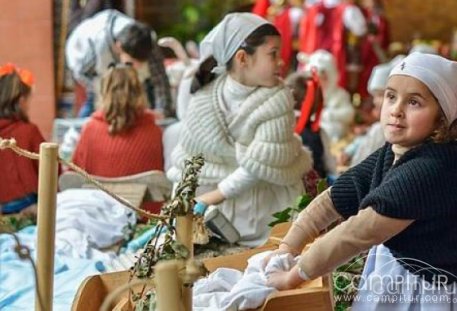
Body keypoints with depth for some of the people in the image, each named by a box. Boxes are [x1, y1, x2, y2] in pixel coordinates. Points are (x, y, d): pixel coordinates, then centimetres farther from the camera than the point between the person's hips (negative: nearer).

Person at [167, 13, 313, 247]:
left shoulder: (277, 100, -18)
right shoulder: (205, 98, -11)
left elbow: (260, 166, -20)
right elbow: (187, 159, -4)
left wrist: (212, 197, -19)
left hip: (266, 208, -2)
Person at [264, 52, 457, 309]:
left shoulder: (430, 170, -28)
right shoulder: (389, 155, 0)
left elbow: (359, 233, -28)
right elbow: (331, 200, 3)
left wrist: (293, 277, -21)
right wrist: (286, 248, -7)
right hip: (388, 276, 7)